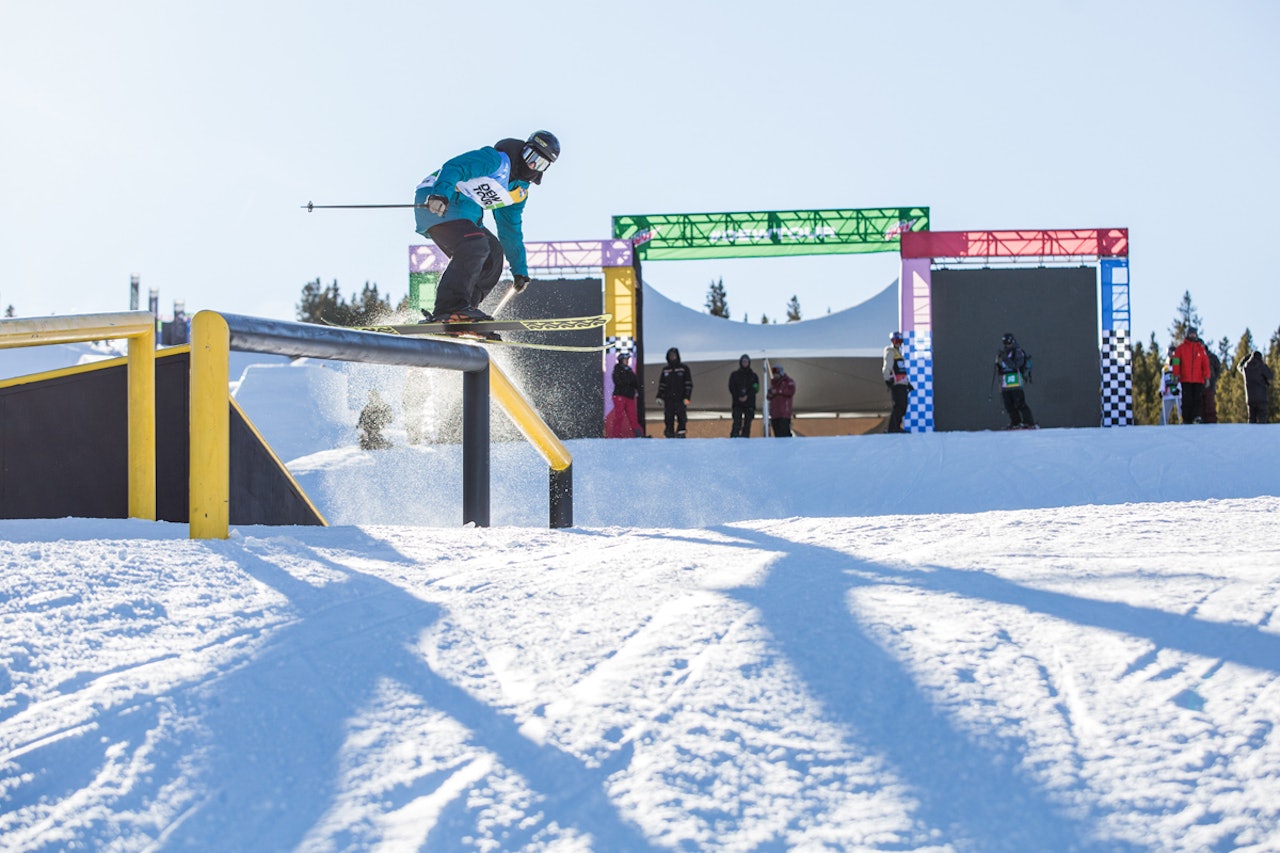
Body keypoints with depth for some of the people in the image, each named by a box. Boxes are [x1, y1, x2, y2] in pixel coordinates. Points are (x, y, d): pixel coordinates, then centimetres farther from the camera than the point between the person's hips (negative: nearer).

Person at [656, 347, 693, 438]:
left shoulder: (684, 368, 4)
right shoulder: (665, 370, 14)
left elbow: (688, 384, 1)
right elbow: (662, 384, 17)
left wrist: (687, 397, -8)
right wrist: (659, 396, 7)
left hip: (680, 399, -3)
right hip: (668, 399, 3)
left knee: (682, 418, -8)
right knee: (668, 419, 0)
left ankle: (681, 434, -7)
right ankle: (670, 436, 3)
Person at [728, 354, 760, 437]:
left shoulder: (753, 376, 10)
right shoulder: (734, 375, 9)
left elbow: (756, 389, 0)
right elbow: (731, 388, 1)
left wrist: (747, 396, -14)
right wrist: (739, 397, -13)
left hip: (749, 403, 2)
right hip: (737, 403, -2)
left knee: (747, 424, 1)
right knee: (737, 423, -13)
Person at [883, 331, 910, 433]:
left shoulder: (898, 352, 26)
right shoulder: (890, 352, -2)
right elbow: (887, 367, -12)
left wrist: (908, 383, 27)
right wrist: (887, 380, -22)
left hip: (902, 383, 9)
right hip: (895, 383, -9)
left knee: (903, 405, 7)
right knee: (899, 405, -15)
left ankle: (896, 426, 13)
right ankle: (892, 428, -16)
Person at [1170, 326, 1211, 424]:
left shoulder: (1201, 348, 13)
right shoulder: (1180, 348, 8)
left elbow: (1205, 363, 10)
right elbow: (1176, 362, 4)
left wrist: (1206, 377, 2)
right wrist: (1176, 375, -7)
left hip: (1198, 380, 1)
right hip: (1185, 379, -1)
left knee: (1198, 399, -10)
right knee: (1187, 399, -2)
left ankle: (1197, 417, -17)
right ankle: (1186, 420, 1)